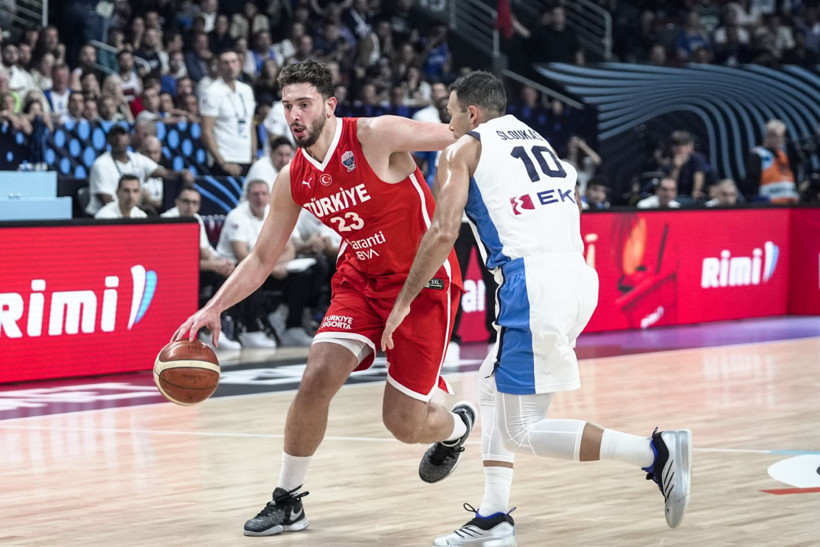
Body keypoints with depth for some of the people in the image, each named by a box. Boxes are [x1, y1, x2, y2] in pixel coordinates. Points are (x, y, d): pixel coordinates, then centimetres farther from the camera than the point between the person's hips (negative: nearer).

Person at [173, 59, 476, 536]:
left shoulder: (376, 136, -20)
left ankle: (457, 427, 34)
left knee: (404, 423, -4)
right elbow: (263, 258, 7)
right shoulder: (293, 180, -2)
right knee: (318, 377, -16)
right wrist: (214, 308, -3)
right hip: (361, 281, 5)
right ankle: (288, 501, 0)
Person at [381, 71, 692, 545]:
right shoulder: (538, 140, 27)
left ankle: (655, 453, -15)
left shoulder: (464, 150, 6)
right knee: (494, 389, 24)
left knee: (521, 431, -3)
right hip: (579, 276, 8)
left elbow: (444, 233, -4)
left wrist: (404, 301, 3)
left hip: (531, 283, -8)